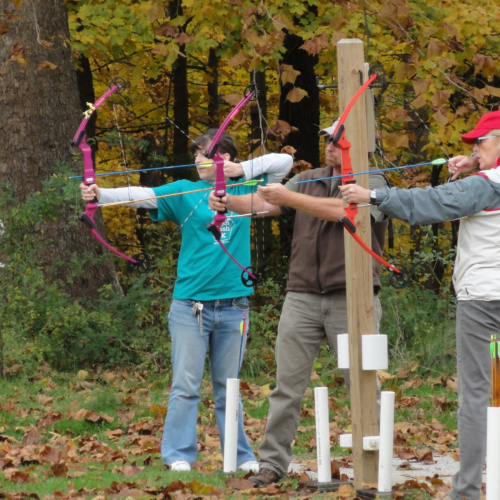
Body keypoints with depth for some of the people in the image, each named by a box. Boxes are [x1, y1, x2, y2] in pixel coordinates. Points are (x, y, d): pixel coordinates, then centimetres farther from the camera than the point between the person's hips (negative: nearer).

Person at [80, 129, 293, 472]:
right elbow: (143, 196, -10)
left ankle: (240, 456, 15)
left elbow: (284, 162, 12)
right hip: (190, 303, -1)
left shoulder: (243, 190, 9)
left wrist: (243, 169, -1)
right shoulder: (185, 192, 3)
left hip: (233, 305, 2)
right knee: (186, 385, -4)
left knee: (228, 386, 10)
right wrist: (100, 194, -26)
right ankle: (179, 456, -2)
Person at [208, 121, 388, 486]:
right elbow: (266, 204, 4)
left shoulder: (372, 183, -2)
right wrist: (230, 202, -14)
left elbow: (342, 210, -19)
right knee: (287, 383, 1)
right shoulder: (309, 180, 14)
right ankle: (273, 462, 6)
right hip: (303, 296, 4)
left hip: (350, 300, -4)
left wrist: (289, 198, -19)